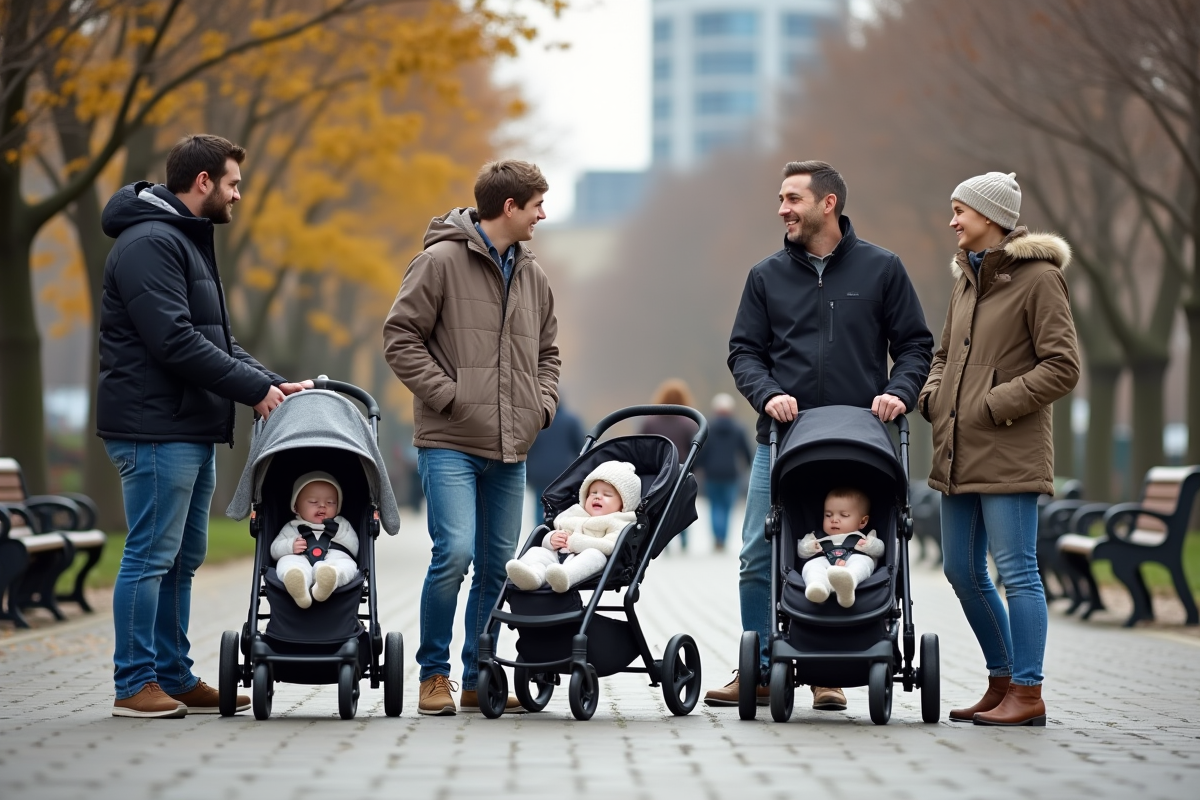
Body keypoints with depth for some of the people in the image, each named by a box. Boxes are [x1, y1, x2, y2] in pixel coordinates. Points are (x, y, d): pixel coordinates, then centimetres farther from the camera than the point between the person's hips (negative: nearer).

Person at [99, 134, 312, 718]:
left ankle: (175, 679, 17)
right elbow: (174, 341, -22)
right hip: (157, 429, -11)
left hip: (191, 429, 11)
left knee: (182, 558, 12)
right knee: (151, 556, -7)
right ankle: (135, 685, -2)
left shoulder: (186, 242, 21)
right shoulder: (149, 243, -13)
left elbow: (215, 340, 23)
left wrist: (275, 385, 9)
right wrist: (255, 388, -15)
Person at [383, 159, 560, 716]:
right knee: (454, 551, -17)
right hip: (449, 442, -6)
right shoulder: (441, 262, -5)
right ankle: (434, 674, -3)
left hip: (510, 449, 7)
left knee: (498, 564, 7)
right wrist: (447, 395, -13)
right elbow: (400, 337, -7)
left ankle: (480, 678, 17)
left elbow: (547, 351, 27)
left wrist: (542, 404, 10)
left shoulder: (532, 276, 16)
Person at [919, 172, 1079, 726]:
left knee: (1016, 570, -6)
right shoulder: (967, 279, 16)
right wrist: (932, 395, 8)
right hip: (960, 451, 8)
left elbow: (1062, 367, -12)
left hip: (1009, 452, -8)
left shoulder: (1038, 277, -7)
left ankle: (1028, 692, -1)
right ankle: (1002, 681, 23)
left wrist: (995, 405, -15)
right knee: (961, 570, 11)